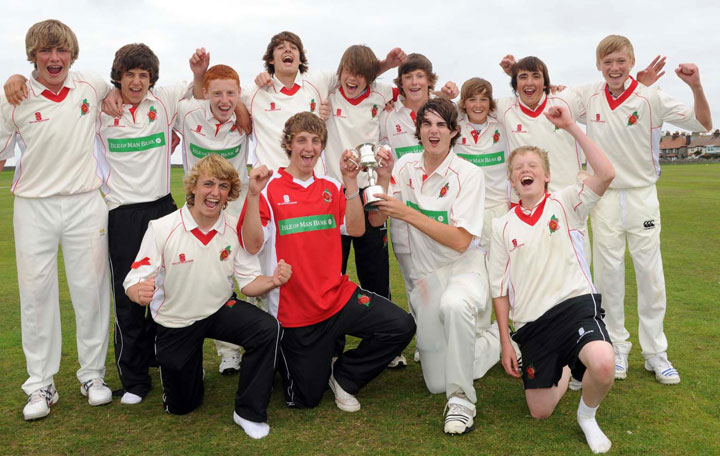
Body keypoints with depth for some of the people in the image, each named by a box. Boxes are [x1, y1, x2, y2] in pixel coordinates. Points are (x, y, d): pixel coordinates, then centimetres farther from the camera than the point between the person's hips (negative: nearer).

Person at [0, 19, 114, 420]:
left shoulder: (93, 86, 2)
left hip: (85, 203, 1)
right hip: (33, 206, 0)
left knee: (91, 289, 5)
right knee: (36, 293, 3)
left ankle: (93, 375, 20)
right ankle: (41, 385, 15)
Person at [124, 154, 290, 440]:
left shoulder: (236, 229, -13)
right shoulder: (161, 229, -20)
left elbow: (248, 283, -8)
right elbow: (134, 282, -18)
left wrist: (272, 281, -30)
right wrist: (139, 292, -43)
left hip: (221, 309, 1)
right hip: (175, 321, -1)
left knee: (267, 329, -29)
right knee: (180, 406, 11)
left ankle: (249, 413, -9)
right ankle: (190, 370, 48)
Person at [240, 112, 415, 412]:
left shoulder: (331, 188, 9)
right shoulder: (269, 188, -6)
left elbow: (356, 229, -1)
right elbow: (252, 245, -14)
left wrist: (351, 183, -8)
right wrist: (254, 195, -24)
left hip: (338, 296, 4)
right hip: (295, 312, -4)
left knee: (402, 326, -15)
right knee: (306, 399, 3)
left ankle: (343, 376, 8)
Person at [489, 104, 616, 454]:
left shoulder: (564, 203, 2)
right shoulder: (502, 226, 7)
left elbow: (606, 174, -18)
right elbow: (500, 288, 9)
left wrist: (571, 127, -17)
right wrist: (505, 342, 6)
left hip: (575, 304, -3)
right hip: (530, 323, 3)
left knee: (602, 365, -34)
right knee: (540, 412, 4)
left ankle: (587, 415, 1)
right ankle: (564, 369, 38)